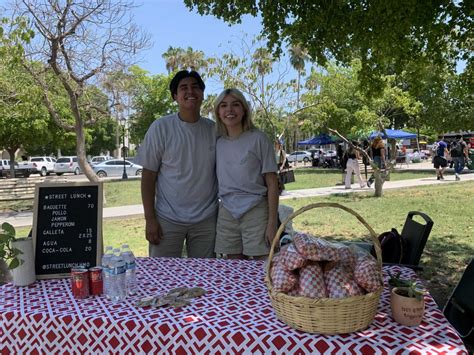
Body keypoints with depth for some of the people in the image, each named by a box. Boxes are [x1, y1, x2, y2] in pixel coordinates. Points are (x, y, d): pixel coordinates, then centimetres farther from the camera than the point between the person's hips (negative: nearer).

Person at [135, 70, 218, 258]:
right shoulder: (161, 127, -5)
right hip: (168, 219, -2)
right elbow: (148, 176, -4)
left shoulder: (214, 129, 4)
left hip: (206, 220, 3)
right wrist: (149, 219, -8)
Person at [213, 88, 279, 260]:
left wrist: (272, 223, -10)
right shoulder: (217, 143, 8)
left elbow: (272, 184, -5)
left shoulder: (258, 139, -4)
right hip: (226, 214, 4)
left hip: (256, 212, -4)